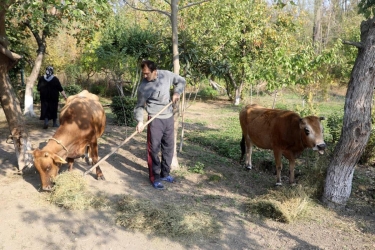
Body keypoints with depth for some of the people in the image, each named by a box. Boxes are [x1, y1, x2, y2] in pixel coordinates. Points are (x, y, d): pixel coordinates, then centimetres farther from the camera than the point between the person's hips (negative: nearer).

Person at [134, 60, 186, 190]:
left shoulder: (166, 75, -5)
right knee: (154, 149, -3)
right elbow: (139, 106, -7)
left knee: (168, 147, 13)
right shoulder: (143, 86, -13)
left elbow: (181, 81, 12)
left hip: (169, 118, 4)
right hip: (155, 119, -4)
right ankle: (155, 178, 10)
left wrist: (176, 93, -4)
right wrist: (140, 121, -21)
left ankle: (165, 174, 29)